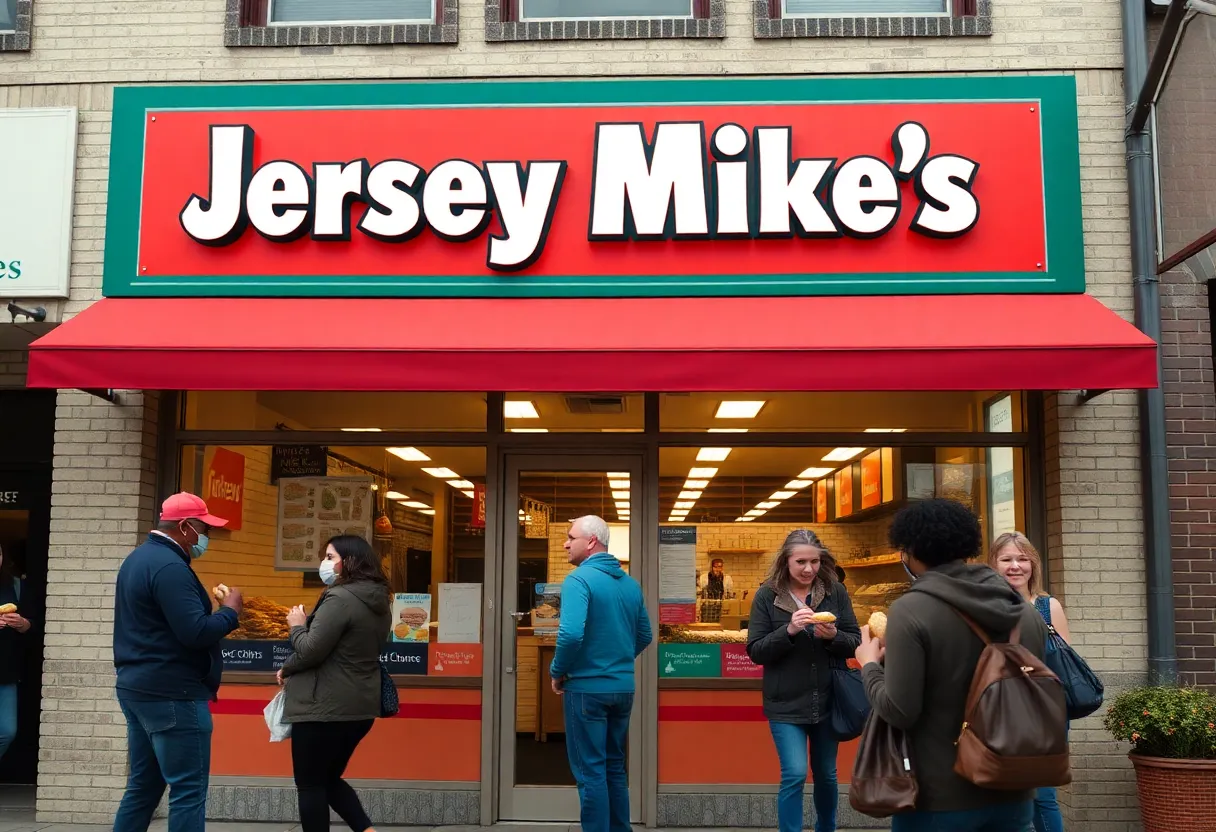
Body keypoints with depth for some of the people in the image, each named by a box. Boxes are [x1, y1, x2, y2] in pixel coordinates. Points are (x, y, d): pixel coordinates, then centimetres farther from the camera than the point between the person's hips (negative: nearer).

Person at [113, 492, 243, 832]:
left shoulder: (139, 558, 15)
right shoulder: (169, 566, -18)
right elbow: (196, 633, -24)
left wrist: (212, 608, 12)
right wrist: (230, 611, -8)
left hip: (138, 687, 10)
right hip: (171, 694, -10)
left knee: (142, 788, 14)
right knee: (188, 791, -6)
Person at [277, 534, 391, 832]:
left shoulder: (340, 599, -19)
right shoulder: (378, 603, 10)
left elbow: (310, 651, -22)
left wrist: (297, 625, -1)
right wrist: (292, 667, 14)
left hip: (325, 707, -9)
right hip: (360, 706, 9)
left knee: (310, 785, 6)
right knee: (329, 779, 22)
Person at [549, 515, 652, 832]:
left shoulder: (579, 579, -14)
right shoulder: (630, 583, 8)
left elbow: (571, 634, -26)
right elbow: (644, 636, 15)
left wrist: (557, 672, -10)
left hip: (587, 687, -7)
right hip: (623, 687, 7)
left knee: (591, 771, 1)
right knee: (615, 767, 16)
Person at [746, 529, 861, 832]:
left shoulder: (836, 591, -3)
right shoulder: (767, 595, -7)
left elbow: (856, 643, 0)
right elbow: (755, 651, -9)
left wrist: (833, 636, -21)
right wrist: (789, 631, -24)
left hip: (828, 701, 3)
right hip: (786, 704, -3)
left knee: (826, 774, 17)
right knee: (794, 775, -11)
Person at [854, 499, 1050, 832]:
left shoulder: (910, 610, -16)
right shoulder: (1026, 612, 1)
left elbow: (899, 711, -19)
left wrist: (870, 665, 0)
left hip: (939, 799, -5)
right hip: (1013, 792, 5)